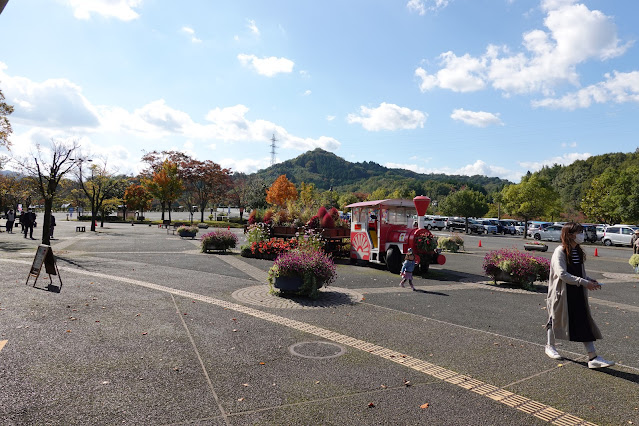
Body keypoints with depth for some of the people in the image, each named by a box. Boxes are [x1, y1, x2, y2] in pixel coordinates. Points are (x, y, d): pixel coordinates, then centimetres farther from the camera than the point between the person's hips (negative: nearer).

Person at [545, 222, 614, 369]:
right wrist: (584, 282, -25)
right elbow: (562, 274, -24)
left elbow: (581, 272, 17)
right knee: (556, 319, 10)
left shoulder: (578, 252, 8)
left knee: (585, 323, 3)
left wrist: (591, 280, -1)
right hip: (562, 293, -7)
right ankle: (550, 346, 32)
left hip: (578, 294, 7)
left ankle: (593, 358, 6)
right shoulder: (560, 252, -16)